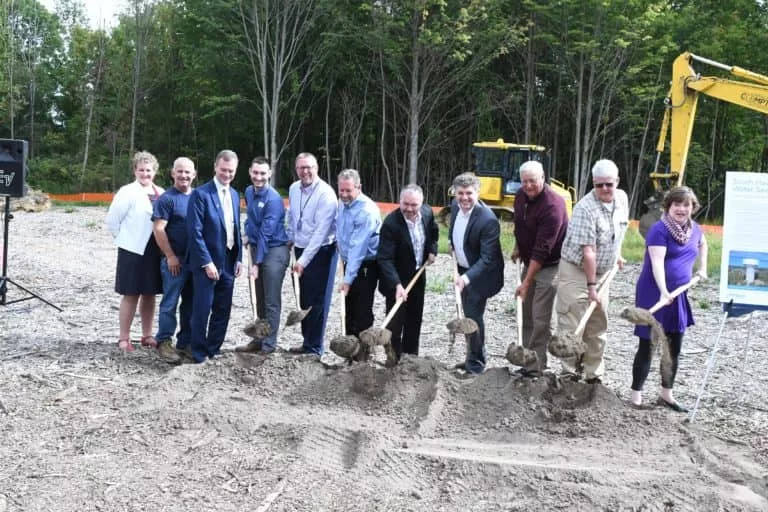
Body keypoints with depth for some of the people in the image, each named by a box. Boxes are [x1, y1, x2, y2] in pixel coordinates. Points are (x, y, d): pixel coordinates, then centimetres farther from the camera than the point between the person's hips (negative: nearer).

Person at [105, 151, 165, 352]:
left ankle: (147, 336, 22)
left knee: (149, 294, 12)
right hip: (133, 251, -5)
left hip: (155, 251, 5)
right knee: (131, 294, 1)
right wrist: (126, 238, 0)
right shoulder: (127, 192, -7)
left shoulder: (161, 193, 8)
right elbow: (112, 221, -6)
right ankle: (124, 338, 10)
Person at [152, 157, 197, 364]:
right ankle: (164, 343, 7)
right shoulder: (167, 198, -7)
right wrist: (170, 256, -14)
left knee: (191, 303, 11)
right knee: (170, 303, -3)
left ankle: (185, 342, 21)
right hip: (175, 260, -6)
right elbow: (158, 229, -12)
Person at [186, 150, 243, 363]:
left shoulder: (235, 195, 12)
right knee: (202, 310, 0)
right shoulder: (201, 194, -10)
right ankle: (198, 354, 12)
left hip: (228, 262, 7)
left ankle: (214, 350, 23)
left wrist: (238, 258, 10)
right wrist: (207, 262, -17)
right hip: (206, 262, -6)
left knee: (223, 311, 11)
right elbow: (195, 232, -14)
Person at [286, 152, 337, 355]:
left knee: (317, 300, -2)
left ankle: (314, 347, 7)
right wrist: (291, 240, 18)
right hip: (301, 249, 7)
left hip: (321, 251, -7)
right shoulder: (293, 189, 4)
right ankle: (307, 341, 25)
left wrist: (304, 260, -23)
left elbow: (321, 232, -22)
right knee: (304, 299, 13)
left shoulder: (326, 194, -19)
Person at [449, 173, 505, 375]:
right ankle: (472, 358, 34)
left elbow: (487, 259, -30)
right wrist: (453, 245, 7)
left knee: (473, 317, -5)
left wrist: (466, 277, -40)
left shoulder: (488, 220, -29)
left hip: (480, 274, -8)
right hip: (464, 271, 8)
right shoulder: (456, 206, -6)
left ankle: (476, 365, 11)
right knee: (467, 315, 18)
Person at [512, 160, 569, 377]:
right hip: (530, 262, 8)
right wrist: (517, 248, 16)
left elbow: (542, 249, -30)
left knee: (542, 318, -9)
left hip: (550, 265, -8)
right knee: (526, 314, 12)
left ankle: (536, 366, -2)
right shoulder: (521, 196, -1)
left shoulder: (552, 206, -27)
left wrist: (527, 282, -30)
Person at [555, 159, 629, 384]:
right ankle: (571, 374, 4)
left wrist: (617, 254, 24)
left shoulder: (622, 198, 0)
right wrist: (591, 286, -22)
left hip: (602, 273, 7)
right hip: (576, 272, -7)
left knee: (598, 327, 12)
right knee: (572, 326, -5)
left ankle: (594, 375, 22)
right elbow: (588, 251, -23)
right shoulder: (586, 209, -23)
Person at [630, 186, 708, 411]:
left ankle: (666, 394, 28)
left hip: (678, 296, 7)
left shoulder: (694, 229, 8)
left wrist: (702, 268, 25)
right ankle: (636, 395, 7)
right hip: (654, 294, -7)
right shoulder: (659, 230, -15)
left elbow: (702, 243, 33)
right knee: (647, 346, -2)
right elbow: (657, 262, -26)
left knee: (674, 348, 14)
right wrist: (663, 292, -37)